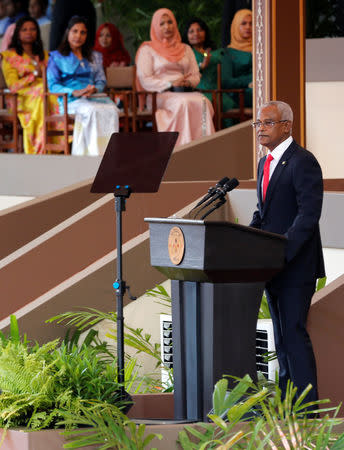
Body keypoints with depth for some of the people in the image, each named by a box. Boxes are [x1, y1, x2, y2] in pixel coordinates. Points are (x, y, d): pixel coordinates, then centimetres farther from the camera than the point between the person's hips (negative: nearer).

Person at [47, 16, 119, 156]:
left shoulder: (95, 57, 28)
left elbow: (101, 81, 18)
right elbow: (52, 85, 3)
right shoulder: (56, 57, 14)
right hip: (71, 101, -3)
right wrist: (74, 92, -14)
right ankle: (94, 153, -43)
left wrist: (94, 89, -7)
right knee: (92, 110, -38)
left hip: (95, 96, 3)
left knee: (111, 110, -33)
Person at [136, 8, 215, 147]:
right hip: (160, 95, -4)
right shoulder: (147, 49, 9)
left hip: (185, 92, 4)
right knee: (183, 103, -38)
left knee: (204, 102, -32)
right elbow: (145, 81, -1)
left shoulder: (185, 49, 24)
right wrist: (170, 84, -13)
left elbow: (196, 76, 18)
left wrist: (188, 82, -7)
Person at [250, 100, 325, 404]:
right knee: (281, 334, 12)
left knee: (294, 332, -11)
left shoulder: (303, 162, -13)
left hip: (296, 264, -9)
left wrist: (283, 250, -26)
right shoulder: (265, 163, 16)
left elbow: (309, 214, -20)